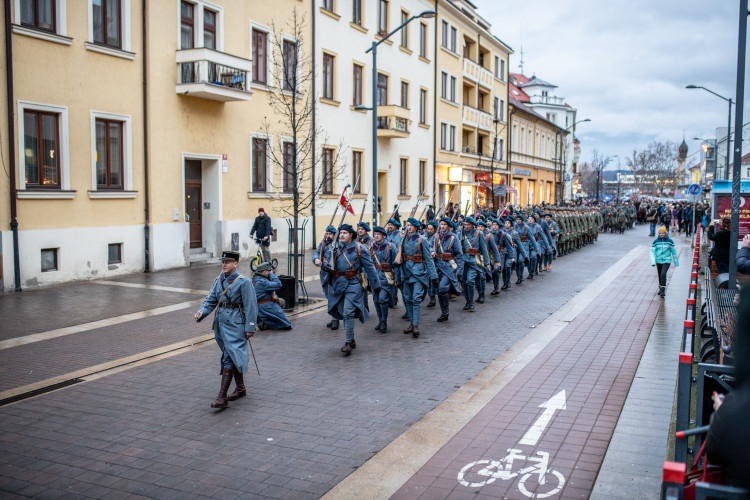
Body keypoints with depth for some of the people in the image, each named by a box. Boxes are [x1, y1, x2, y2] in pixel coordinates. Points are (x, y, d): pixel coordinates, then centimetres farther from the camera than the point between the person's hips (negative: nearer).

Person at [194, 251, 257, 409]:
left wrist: (250, 327, -13)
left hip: (235, 324, -7)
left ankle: (222, 397, -12)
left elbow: (251, 306, -10)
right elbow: (210, 300, 9)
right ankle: (240, 389, 32)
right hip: (221, 322, 7)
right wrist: (201, 312, -11)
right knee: (235, 357, 17)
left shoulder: (243, 282, -9)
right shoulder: (218, 281, 10)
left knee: (229, 358, -11)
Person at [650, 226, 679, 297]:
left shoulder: (669, 241, -3)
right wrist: (653, 261, -14)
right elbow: (652, 251, -2)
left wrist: (676, 262, 11)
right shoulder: (656, 241, -2)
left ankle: (663, 289, -12)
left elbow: (674, 251, 6)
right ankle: (660, 288, 30)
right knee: (660, 275, 13)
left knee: (663, 274, -19)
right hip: (658, 261, 3)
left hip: (667, 260, -3)